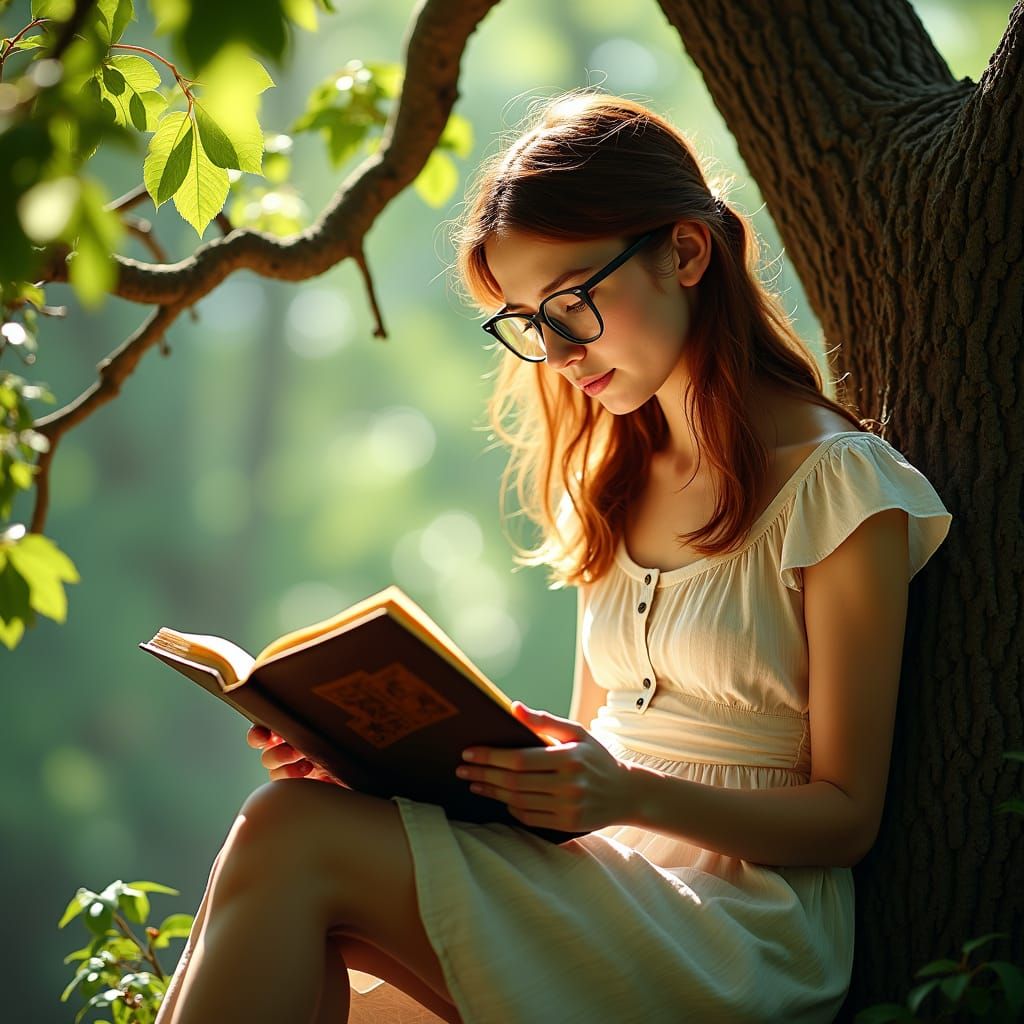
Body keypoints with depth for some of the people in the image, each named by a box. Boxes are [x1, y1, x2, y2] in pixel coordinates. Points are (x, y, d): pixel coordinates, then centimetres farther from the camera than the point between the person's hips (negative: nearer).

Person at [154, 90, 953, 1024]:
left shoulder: (837, 484, -6)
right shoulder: (611, 481, 17)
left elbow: (845, 815, -6)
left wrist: (629, 797, -23)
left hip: (740, 938, -6)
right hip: (600, 887, 6)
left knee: (296, 834, -23)